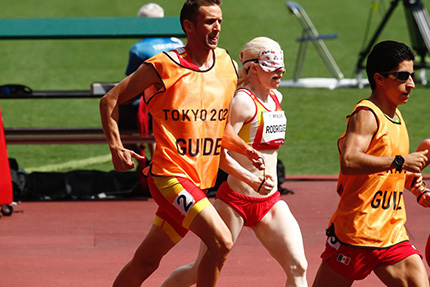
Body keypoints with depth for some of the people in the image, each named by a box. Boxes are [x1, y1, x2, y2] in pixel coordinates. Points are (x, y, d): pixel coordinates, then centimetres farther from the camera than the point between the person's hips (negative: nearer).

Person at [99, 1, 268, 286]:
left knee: (146, 262, 12)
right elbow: (110, 100, 0)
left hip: (201, 180, 6)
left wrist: (247, 150, 8)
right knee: (221, 241, -22)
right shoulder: (164, 67, -9)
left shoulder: (228, 65, 10)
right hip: (171, 174, -6)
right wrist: (116, 148, -10)